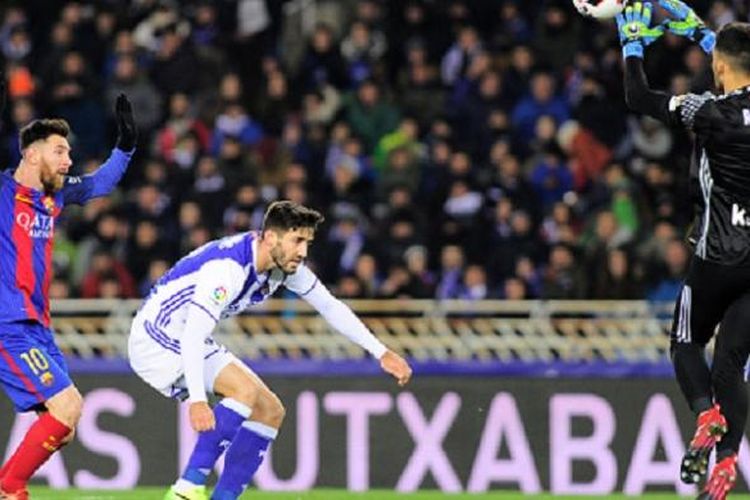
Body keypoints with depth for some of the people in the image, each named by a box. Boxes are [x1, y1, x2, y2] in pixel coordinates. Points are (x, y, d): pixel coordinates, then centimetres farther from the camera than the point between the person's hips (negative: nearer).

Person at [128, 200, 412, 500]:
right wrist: (196, 401, -46)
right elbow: (193, 336, -37)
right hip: (156, 341, -10)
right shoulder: (228, 268, -31)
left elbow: (330, 307, 10)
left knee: (270, 411, 3)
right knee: (245, 389, -28)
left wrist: (381, 353, 8)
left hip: (193, 345, 10)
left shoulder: (284, 264, -3)